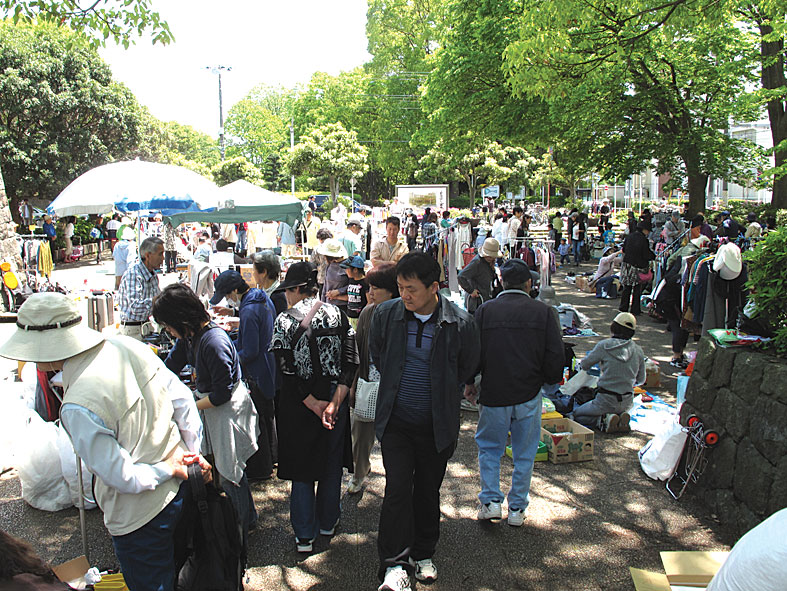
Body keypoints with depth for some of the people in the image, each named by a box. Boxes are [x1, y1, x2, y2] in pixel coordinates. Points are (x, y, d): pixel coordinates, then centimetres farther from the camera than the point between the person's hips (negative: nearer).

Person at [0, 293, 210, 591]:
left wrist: (169, 469, -8)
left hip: (140, 516, -7)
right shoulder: (127, 347, -9)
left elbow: (124, 478, -24)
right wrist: (195, 454, 7)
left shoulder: (78, 409, -30)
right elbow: (182, 399, -2)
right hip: (181, 488, 7)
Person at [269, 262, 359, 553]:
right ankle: (327, 523, 34)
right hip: (334, 396, 3)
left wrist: (314, 405, -13)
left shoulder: (284, 321, -10)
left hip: (298, 403, -2)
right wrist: (334, 402, -11)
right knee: (331, 463, 18)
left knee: (301, 467, 11)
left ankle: (304, 535, 18)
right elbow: (350, 361, -8)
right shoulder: (337, 314, -2)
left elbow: (288, 370, -16)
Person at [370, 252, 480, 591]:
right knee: (397, 489, -5)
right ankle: (394, 563, 9)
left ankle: (423, 555, 35)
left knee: (428, 490, 15)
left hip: (436, 424, 0)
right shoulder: (386, 314, -9)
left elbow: (467, 367, 5)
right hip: (395, 420, 0)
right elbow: (376, 355, 11)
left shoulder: (460, 324, -15)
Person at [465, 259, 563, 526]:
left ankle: (490, 500, 13)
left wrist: (469, 384, 12)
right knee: (524, 453, 15)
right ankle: (517, 509, 23)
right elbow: (555, 357, -5)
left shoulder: (485, 310, -4)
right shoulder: (545, 312, -5)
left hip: (493, 394, 0)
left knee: (489, 447, 19)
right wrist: (549, 379, 14)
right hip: (529, 395, 0)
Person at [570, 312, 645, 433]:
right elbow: (641, 380, 10)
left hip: (606, 400, -5)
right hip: (627, 402, 5)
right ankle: (620, 418, 3)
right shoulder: (638, 351, 0)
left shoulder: (604, 346, -11)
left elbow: (584, 365, 1)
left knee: (575, 415, 14)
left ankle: (605, 420, -9)